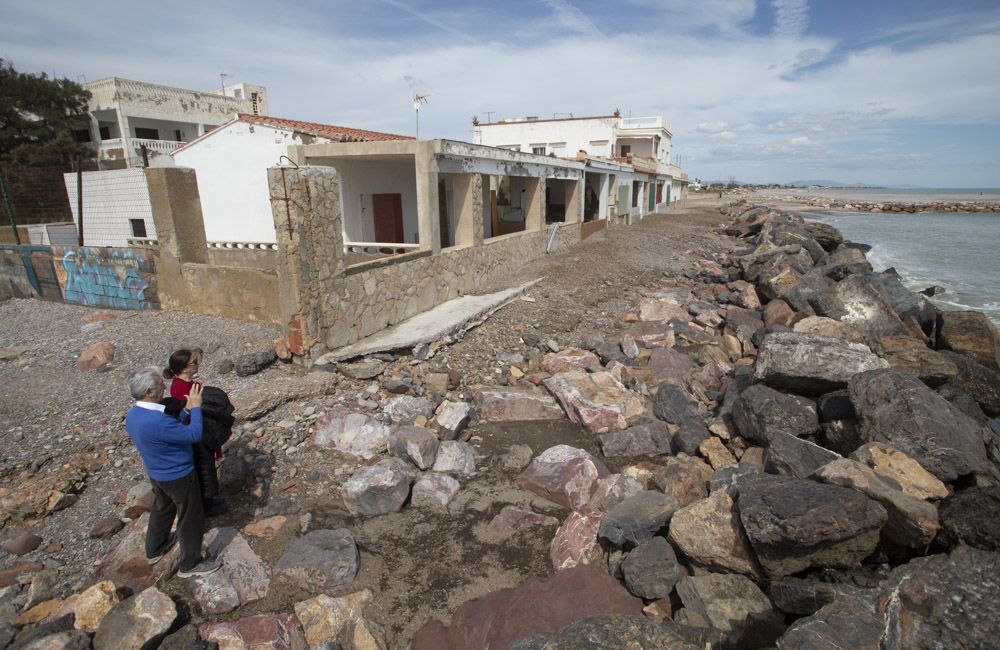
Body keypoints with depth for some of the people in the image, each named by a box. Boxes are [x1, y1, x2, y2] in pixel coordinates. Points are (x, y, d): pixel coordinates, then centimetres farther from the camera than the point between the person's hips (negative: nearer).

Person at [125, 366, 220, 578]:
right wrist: (196, 407, -20)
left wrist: (187, 409, -4)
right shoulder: (157, 421, -37)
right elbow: (194, 435, -28)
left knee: (162, 510, 31)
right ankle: (190, 564, 26)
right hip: (178, 477, -9)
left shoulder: (132, 415, -6)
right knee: (191, 519, 10)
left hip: (156, 474, 9)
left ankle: (155, 550, 52)